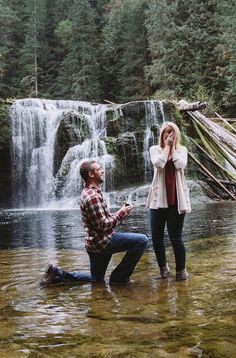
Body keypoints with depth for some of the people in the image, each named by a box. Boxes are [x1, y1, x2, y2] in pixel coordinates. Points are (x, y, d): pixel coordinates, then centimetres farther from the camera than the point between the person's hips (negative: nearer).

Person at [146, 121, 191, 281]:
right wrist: (167, 146, -6)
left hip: (177, 199, -1)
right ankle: (163, 266, 25)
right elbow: (159, 164, -15)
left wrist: (173, 147, -4)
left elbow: (180, 165, -12)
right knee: (156, 237, 4)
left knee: (175, 237, -2)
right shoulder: (155, 149, 5)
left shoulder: (182, 150, 8)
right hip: (159, 198, 1)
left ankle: (181, 269, 13)